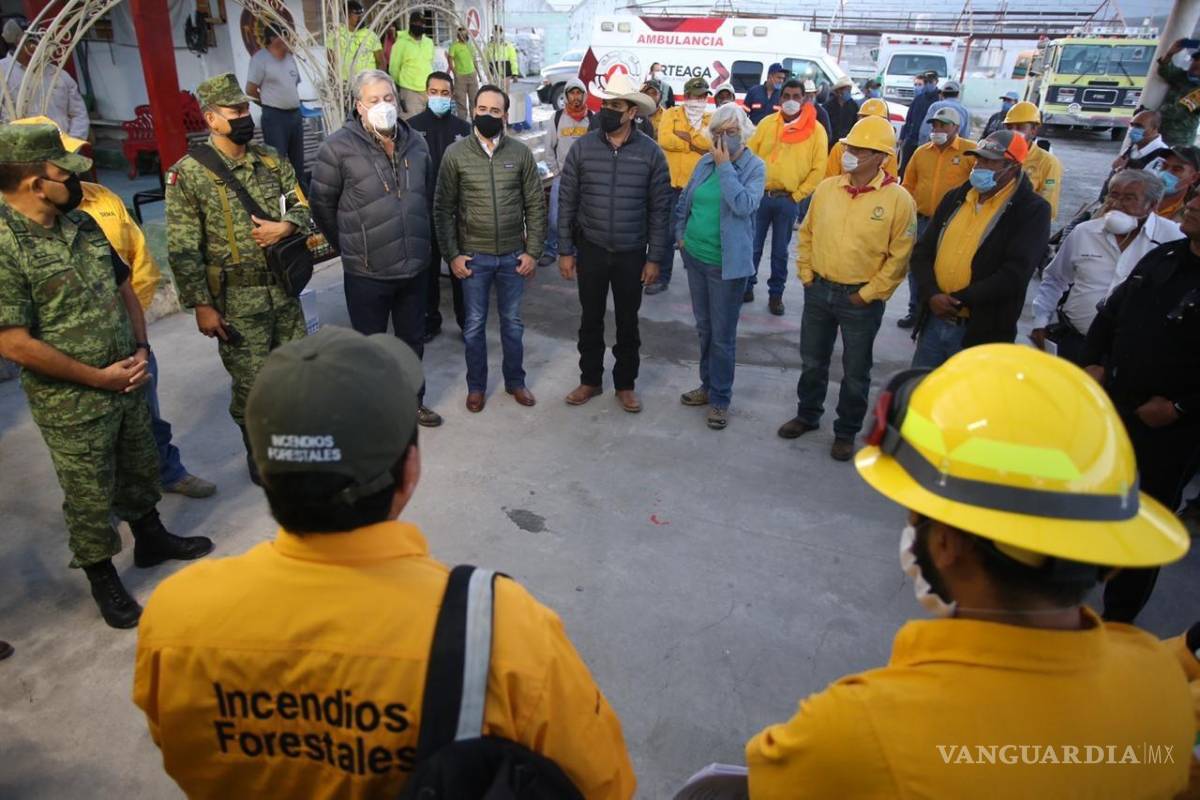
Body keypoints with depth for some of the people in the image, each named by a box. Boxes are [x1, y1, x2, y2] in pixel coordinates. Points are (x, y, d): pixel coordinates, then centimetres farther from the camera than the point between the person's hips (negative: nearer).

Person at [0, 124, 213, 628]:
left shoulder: (83, 224, 2)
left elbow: (123, 286, 13)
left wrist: (141, 350, 1)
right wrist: (98, 377, -16)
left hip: (127, 382, 7)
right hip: (71, 404, -7)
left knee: (140, 469, 23)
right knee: (90, 496, 10)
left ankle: (151, 539, 46)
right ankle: (103, 580, 29)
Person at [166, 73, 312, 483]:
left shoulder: (271, 160, 5)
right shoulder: (188, 173, -10)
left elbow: (302, 206, 11)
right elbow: (183, 249, -11)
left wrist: (285, 227, -12)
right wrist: (201, 306, -13)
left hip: (283, 288, 5)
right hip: (236, 300, -5)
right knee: (251, 383, 5)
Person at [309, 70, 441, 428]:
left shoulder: (416, 143, 3)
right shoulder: (339, 147, -12)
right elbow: (322, 205, -4)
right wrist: (351, 247, 5)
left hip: (416, 267, 5)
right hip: (366, 273, -4)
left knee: (413, 340, 19)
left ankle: (412, 401, 39)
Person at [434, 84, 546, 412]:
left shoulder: (520, 152, -1)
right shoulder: (456, 153, -4)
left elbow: (535, 205, 1)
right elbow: (443, 208, -2)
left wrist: (532, 251, -3)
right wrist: (452, 254, -7)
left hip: (513, 255, 1)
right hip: (473, 256, -1)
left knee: (512, 322, 13)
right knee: (474, 324, 10)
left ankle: (515, 381, 29)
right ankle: (476, 386, 26)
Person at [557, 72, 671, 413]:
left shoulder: (651, 152, -7)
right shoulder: (582, 147, -5)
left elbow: (659, 208, -3)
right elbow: (567, 201, -1)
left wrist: (655, 257, -5)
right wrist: (565, 250, -2)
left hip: (632, 253, -1)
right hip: (590, 250, 1)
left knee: (628, 322, 11)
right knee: (591, 319, 12)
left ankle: (625, 384, 27)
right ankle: (590, 379, 30)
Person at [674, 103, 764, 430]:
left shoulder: (754, 167, -8)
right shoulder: (705, 161, 5)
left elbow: (744, 205, -25)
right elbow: (684, 201, 17)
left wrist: (725, 167, -19)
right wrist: (681, 234, 9)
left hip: (727, 264, -6)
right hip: (695, 257, 6)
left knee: (723, 335, 1)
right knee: (704, 327, 18)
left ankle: (720, 399, 13)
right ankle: (708, 385, 34)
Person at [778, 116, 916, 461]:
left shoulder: (898, 199, -12)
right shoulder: (826, 188, 0)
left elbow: (899, 257, -10)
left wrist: (868, 294, -11)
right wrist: (806, 276, 3)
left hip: (861, 300, -4)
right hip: (818, 291, 4)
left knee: (855, 371, 10)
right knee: (812, 360, 18)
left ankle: (846, 431, 27)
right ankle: (807, 415, 38)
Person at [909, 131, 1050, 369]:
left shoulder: (1032, 210, -8)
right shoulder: (955, 197, 9)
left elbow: (1015, 274, -18)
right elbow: (922, 251, 6)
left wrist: (958, 300, -18)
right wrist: (931, 294, -12)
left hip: (983, 332, -5)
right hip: (934, 321, 5)